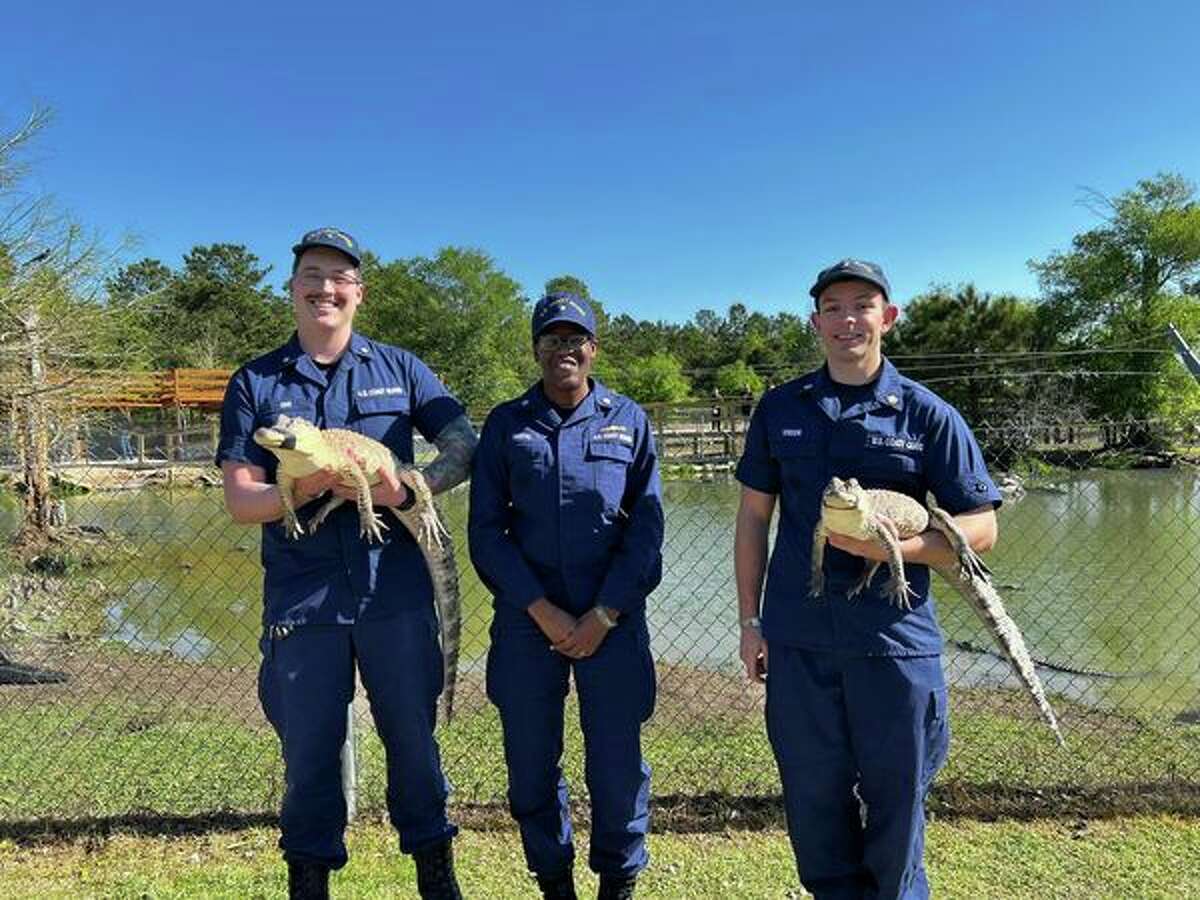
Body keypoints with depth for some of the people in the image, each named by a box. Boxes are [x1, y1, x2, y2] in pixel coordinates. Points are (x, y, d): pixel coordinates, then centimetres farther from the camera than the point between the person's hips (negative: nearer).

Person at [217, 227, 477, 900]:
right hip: (300, 598, 0)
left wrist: (408, 488, -15)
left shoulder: (399, 368, 8)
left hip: (395, 592, 0)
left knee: (413, 736, 9)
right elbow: (240, 501, 2)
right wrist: (303, 490, -17)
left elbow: (465, 447, 3)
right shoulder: (255, 383, 8)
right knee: (309, 749, 9)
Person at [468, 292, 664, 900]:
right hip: (527, 619, 1)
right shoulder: (505, 425, 5)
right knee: (530, 764, 10)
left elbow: (646, 527, 1)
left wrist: (605, 614, -8)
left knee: (617, 764, 5)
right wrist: (540, 609, -9)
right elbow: (485, 530, 1)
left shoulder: (629, 421, 5)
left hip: (612, 619, 0)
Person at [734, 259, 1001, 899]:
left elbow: (980, 528, -1)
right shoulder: (780, 409, 6)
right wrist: (749, 620, 6)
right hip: (797, 641, 2)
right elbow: (753, 517, 10)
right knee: (813, 800, 14)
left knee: (896, 800, 12)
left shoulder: (928, 415, 0)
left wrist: (892, 545, -19)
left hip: (895, 638, -1)